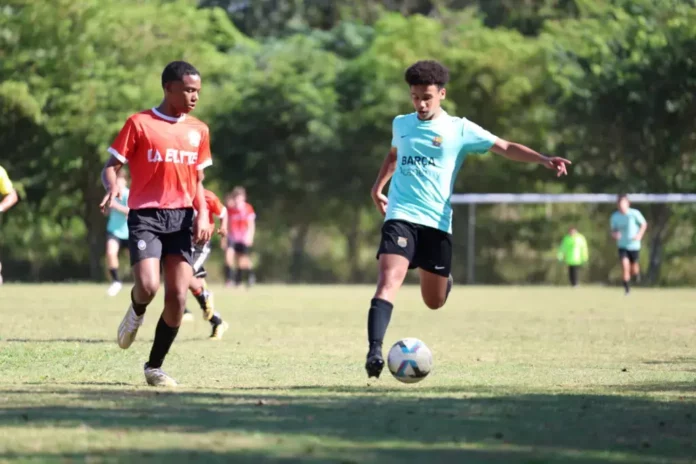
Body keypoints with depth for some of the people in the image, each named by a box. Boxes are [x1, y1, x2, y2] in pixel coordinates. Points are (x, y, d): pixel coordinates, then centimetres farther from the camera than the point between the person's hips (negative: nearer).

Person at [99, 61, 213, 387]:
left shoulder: (198, 131, 12)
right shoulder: (140, 124, -2)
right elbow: (111, 167, -1)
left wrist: (203, 215, 1)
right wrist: (112, 187, -23)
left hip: (182, 218, 4)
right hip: (146, 216, -4)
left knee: (178, 296, -5)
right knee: (148, 286, -22)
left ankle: (155, 366, 10)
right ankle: (137, 311, 16)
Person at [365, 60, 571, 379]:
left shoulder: (460, 129, 1)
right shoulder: (401, 124, 11)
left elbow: (505, 148, -4)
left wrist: (544, 160, -17)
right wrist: (378, 187, 30)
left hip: (437, 222, 0)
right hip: (401, 217, 0)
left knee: (434, 301, 8)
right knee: (389, 281, -23)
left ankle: (444, 279, 45)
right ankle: (375, 351, -28)